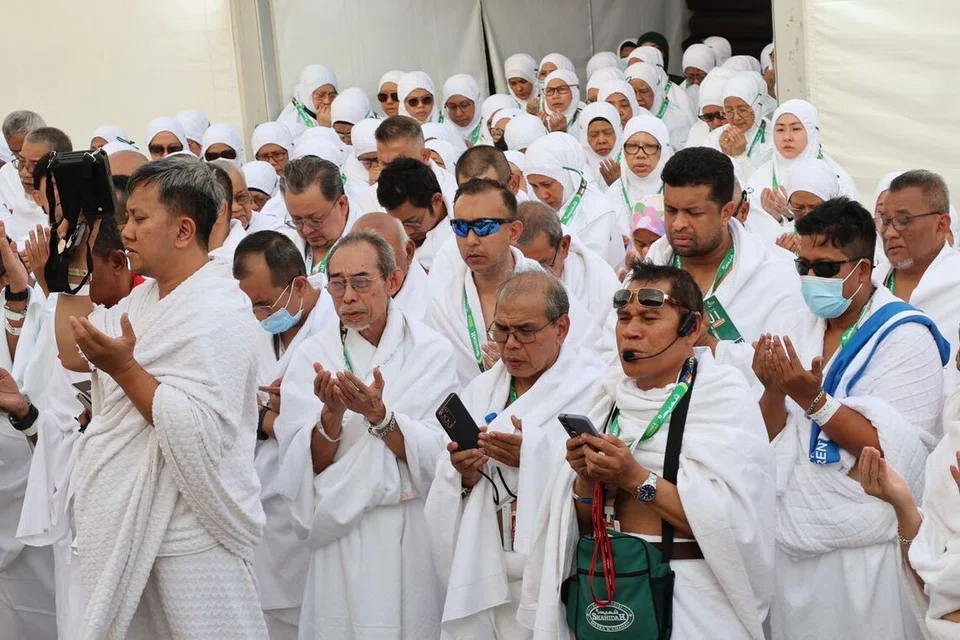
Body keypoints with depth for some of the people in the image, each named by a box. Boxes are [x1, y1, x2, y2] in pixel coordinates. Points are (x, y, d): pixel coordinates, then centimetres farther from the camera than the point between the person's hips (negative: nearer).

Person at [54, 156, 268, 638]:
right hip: (129, 526, 9)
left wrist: (124, 369, -28)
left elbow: (203, 436, -24)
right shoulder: (144, 297, 12)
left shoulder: (220, 312, -17)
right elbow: (74, 354, 17)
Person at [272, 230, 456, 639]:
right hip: (342, 541, 1)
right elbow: (305, 467, -6)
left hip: (415, 541, -1)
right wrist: (332, 414, -24)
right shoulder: (313, 355, 0)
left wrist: (379, 415, -25)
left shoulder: (432, 351, -3)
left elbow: (436, 458, -12)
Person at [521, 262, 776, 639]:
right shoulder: (611, 398, 6)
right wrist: (586, 482, -13)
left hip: (691, 605, -4)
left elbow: (734, 521, -20)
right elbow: (583, 525, 6)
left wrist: (637, 480, -22)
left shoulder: (723, 398, -7)